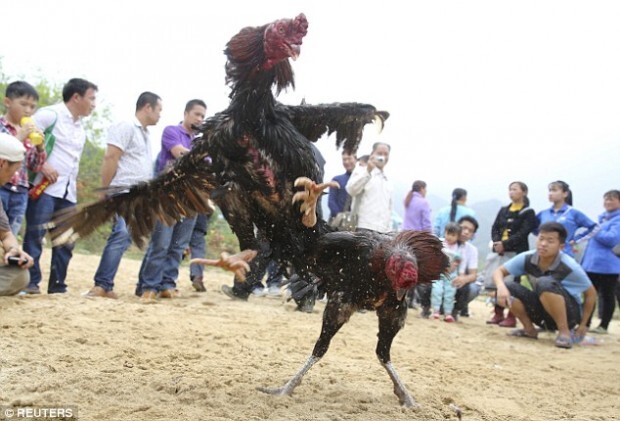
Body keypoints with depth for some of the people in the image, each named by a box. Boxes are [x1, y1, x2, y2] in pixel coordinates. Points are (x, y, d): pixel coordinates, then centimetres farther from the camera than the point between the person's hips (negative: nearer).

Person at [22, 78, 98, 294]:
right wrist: (41, 165, -18)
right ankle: (30, 282, 0)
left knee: (66, 240, 6)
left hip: (68, 192, 8)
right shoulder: (50, 114, -4)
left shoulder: (80, 127, 19)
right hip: (45, 187, -8)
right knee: (35, 235, -6)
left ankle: (57, 284, 12)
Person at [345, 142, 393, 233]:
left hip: (385, 230, 7)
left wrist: (389, 229, 18)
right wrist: (367, 171, -17)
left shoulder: (387, 181, 24)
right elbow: (351, 190, -13)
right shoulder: (361, 170, 5)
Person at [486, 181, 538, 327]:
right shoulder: (503, 210, 18)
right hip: (499, 251, 5)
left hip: (517, 252, -5)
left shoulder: (528, 212, 2)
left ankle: (511, 317, -2)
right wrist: (497, 242, -8)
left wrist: (505, 244, -17)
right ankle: (498, 314, 12)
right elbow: (495, 228, 11)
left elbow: (522, 233, -9)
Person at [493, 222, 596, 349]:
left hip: (569, 313, -5)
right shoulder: (527, 258, -13)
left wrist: (582, 326, -8)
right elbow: (499, 271, -8)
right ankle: (530, 330, 0)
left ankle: (565, 332, -20)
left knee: (544, 283, -33)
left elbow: (591, 293, -10)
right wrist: (501, 287, -31)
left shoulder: (570, 267, -23)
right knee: (508, 288, -18)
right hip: (542, 312, 5)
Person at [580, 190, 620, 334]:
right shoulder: (602, 218, 17)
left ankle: (603, 326, 11)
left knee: (607, 295, 3)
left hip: (608, 266, -8)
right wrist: (585, 260, 19)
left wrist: (595, 232, -12)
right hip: (592, 264, 8)